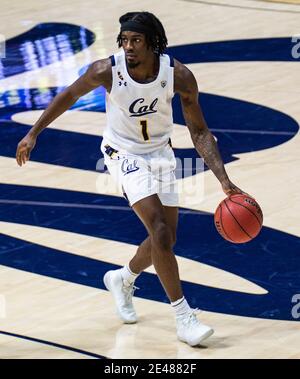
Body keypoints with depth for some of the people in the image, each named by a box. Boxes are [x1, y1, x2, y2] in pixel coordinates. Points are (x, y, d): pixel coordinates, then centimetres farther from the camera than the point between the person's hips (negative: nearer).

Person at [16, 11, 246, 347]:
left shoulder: (179, 76, -23)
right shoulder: (107, 70, -26)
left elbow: (199, 133, -15)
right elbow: (70, 95, -5)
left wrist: (224, 181, -24)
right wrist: (33, 134, 0)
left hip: (160, 154, 3)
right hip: (123, 154, -3)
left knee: (164, 240, 10)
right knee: (161, 233, -18)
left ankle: (123, 279, 41)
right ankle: (183, 317, -11)